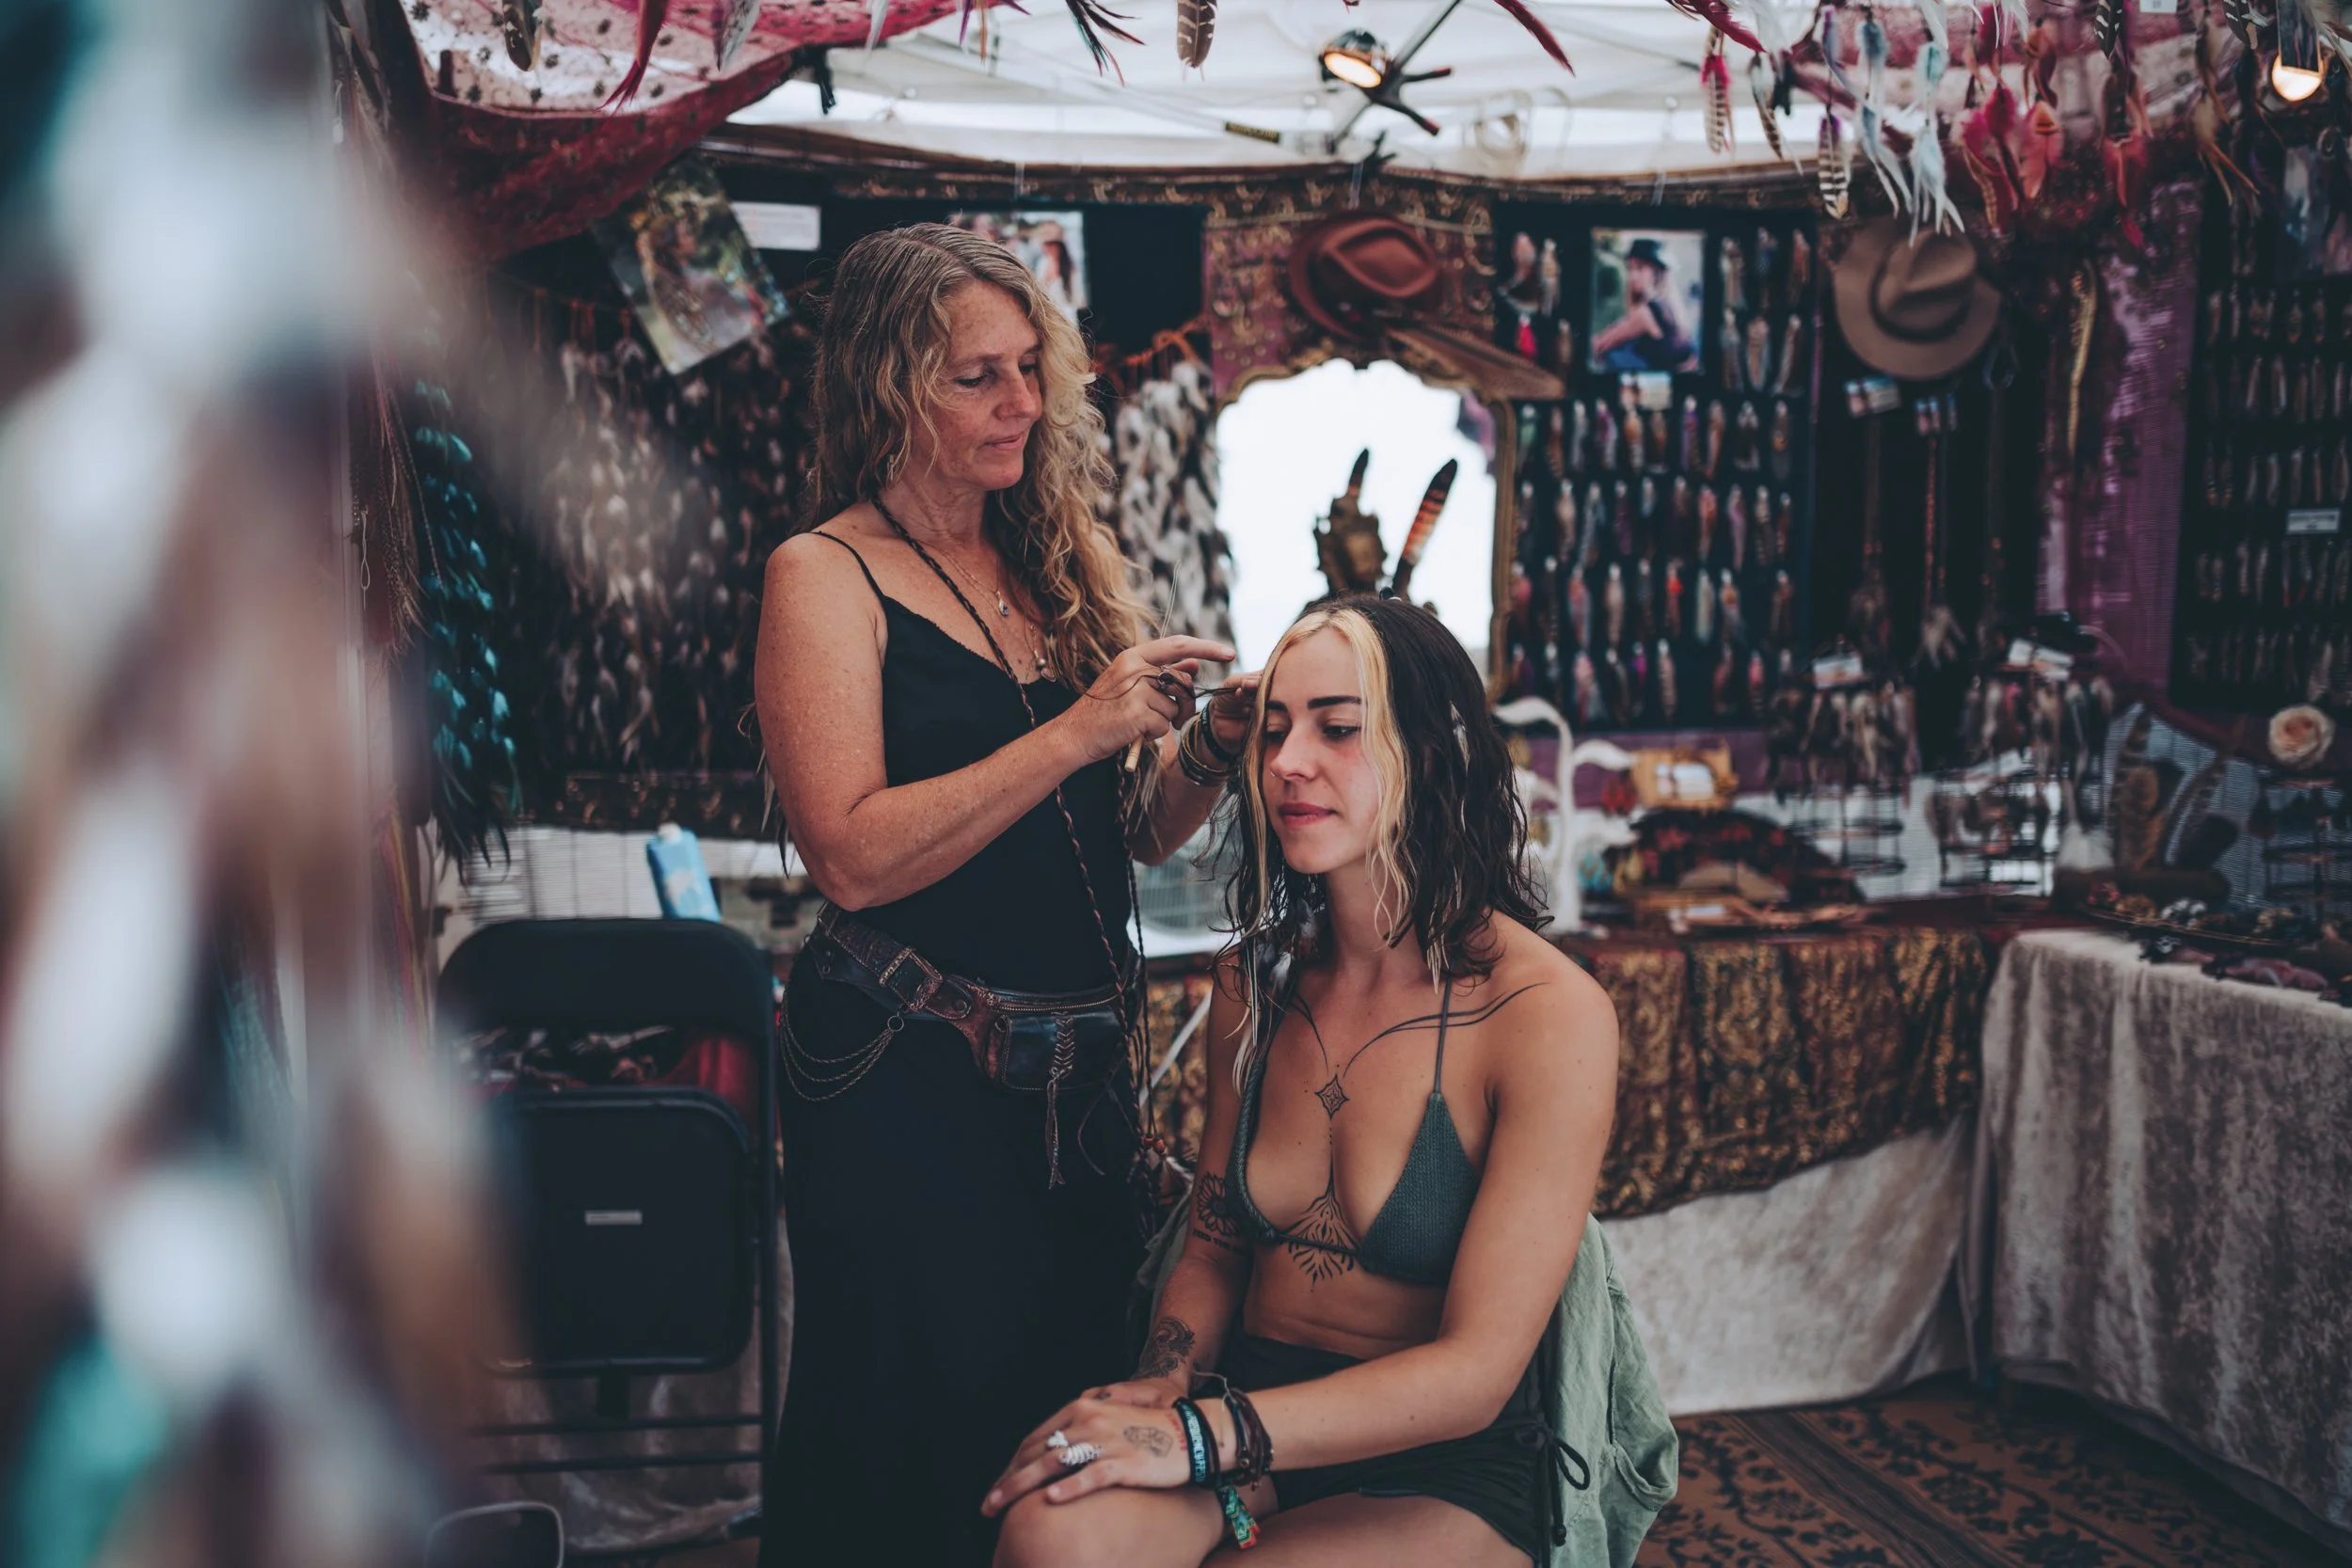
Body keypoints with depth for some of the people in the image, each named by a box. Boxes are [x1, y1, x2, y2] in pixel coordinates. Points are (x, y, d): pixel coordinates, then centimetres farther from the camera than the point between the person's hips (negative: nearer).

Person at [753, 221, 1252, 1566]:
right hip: (906, 1072, -5)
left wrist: (1203, 756, -5)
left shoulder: (1071, 562, 11)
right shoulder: (825, 574, -5)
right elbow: (853, 853, -17)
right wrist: (1075, 734, -19)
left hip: (1084, 1069, 5)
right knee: (915, 1454, 6)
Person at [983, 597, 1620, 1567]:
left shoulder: (1550, 1012, -13)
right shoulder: (1256, 980, 3)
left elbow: (1475, 1371, -15)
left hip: (1443, 1479, -3)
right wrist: (1159, 1393, -9)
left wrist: (1203, 1434, -23)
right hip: (1250, 1430, 4)